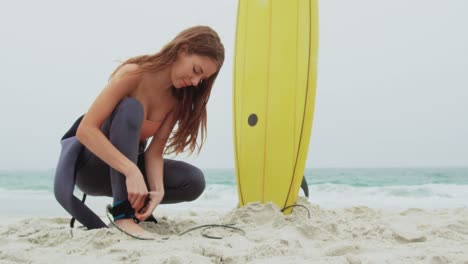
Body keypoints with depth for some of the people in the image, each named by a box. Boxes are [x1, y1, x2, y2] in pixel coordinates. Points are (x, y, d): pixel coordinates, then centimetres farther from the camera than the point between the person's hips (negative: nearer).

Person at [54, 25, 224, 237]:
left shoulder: (178, 98, -4)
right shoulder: (133, 74, -23)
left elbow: (155, 151, -11)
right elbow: (85, 130, -32)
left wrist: (158, 189, -30)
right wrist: (132, 171, -42)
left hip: (126, 168, 5)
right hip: (92, 167, -5)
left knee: (194, 181, -18)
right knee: (131, 108, -33)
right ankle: (123, 214, -37)